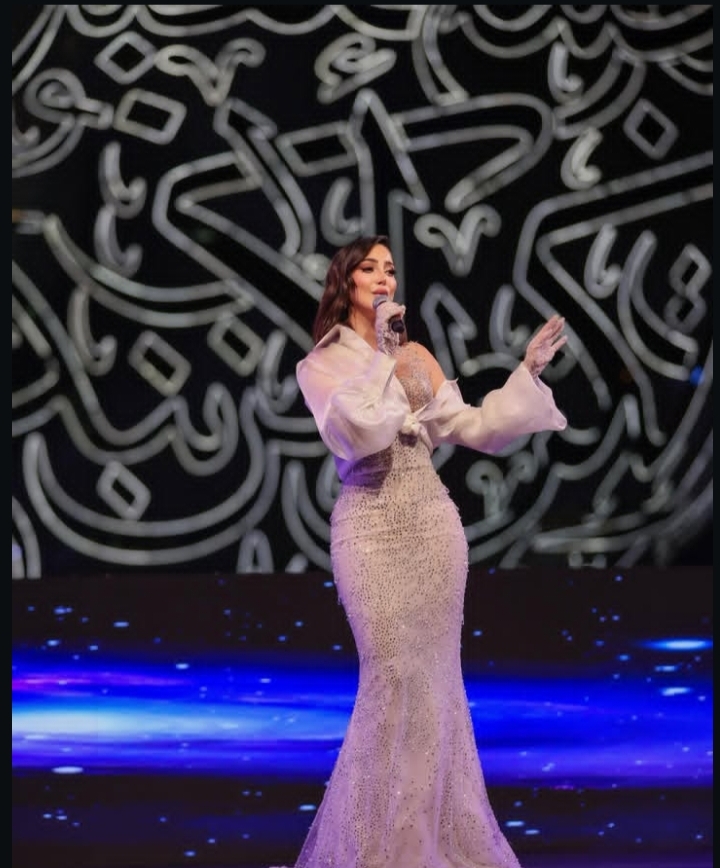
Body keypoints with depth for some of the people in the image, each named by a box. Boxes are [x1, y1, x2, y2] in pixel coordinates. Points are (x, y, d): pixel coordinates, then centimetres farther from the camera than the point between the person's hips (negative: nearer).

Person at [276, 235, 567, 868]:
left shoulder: (417, 357, 12)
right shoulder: (320, 365, 0)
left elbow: (476, 431, 9)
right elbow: (352, 435, -18)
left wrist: (528, 372, 4)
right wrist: (379, 356, -19)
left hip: (435, 523, 4)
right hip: (372, 529, -4)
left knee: (436, 678, 6)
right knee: (394, 681, -7)